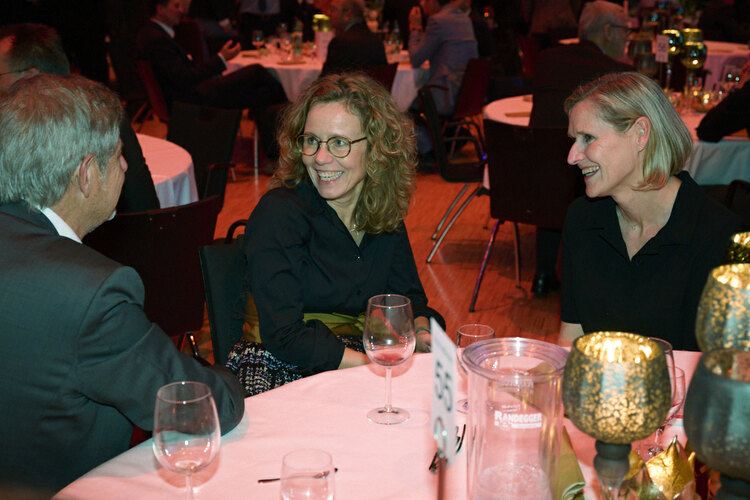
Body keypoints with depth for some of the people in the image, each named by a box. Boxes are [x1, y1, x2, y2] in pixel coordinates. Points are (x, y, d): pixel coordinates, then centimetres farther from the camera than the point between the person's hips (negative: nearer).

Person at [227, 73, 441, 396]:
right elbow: (284, 337, -18)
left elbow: (407, 296, 14)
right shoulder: (278, 214, -14)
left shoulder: (384, 212, 5)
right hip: (282, 374, -6)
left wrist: (422, 333, -9)